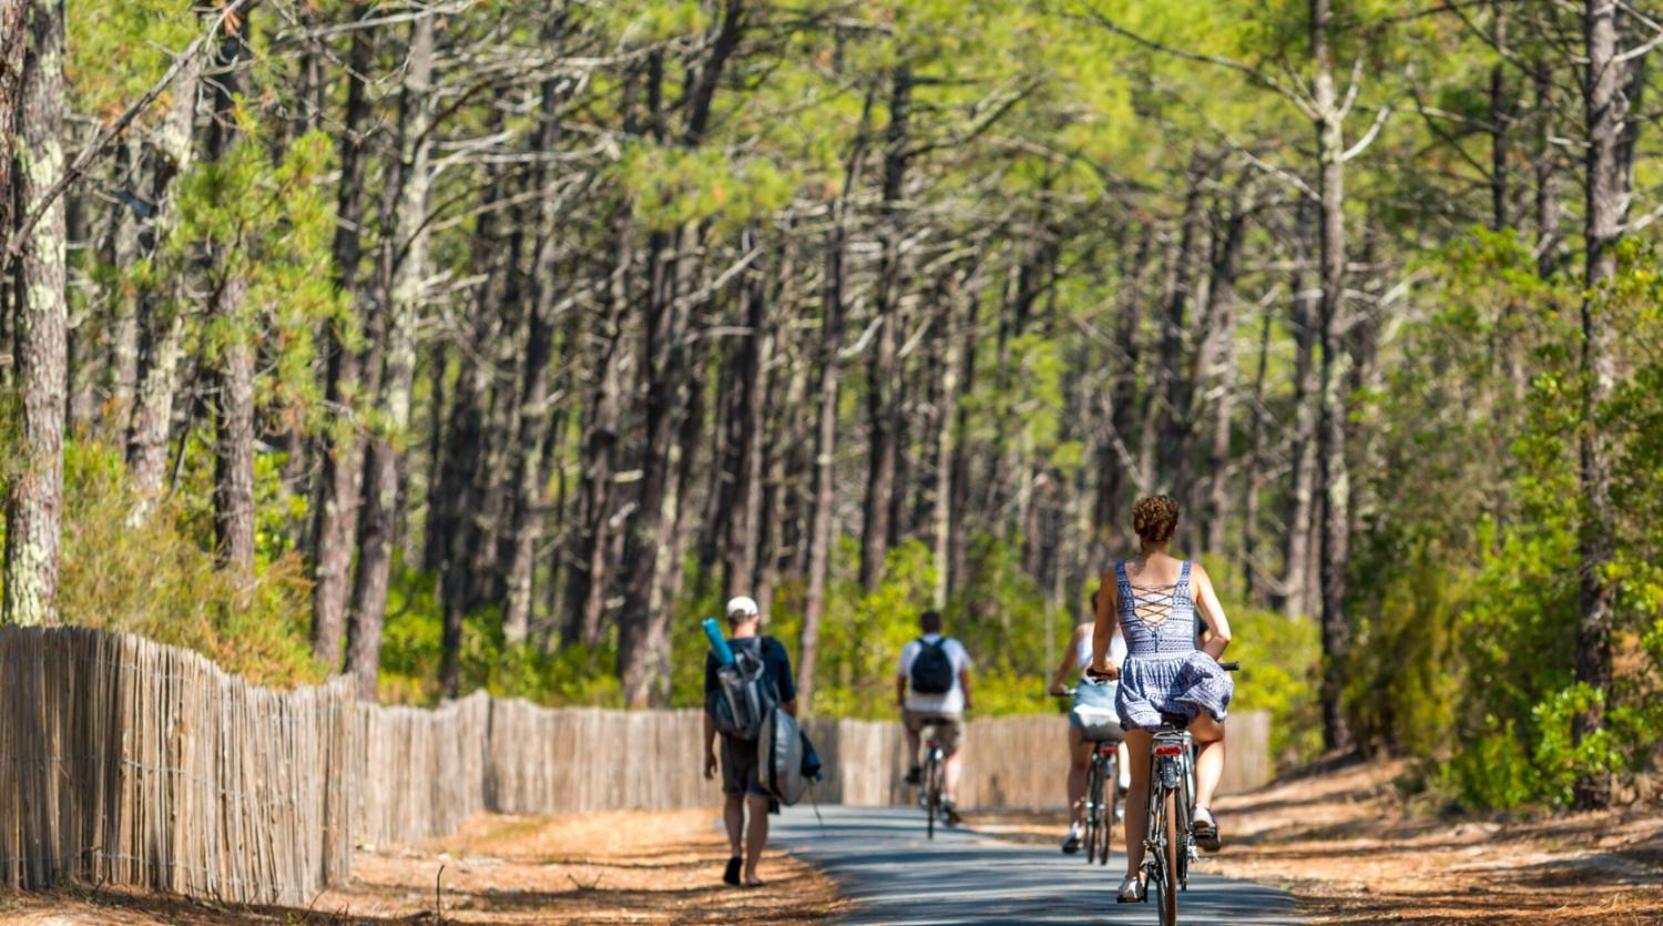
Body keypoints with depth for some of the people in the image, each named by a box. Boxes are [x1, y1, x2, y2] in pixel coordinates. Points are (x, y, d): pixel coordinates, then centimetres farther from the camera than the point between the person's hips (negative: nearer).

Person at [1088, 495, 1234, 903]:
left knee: (1140, 783, 15)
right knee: (1211, 740, 30)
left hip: (1138, 677, 1)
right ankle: (1202, 808, 1)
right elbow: (1222, 634, 2)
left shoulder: (1116, 576, 5)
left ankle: (1133, 876, 6)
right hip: (1186, 674, -1)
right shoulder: (1191, 574, 3)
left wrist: (1101, 666, 32)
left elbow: (1101, 638, 10)